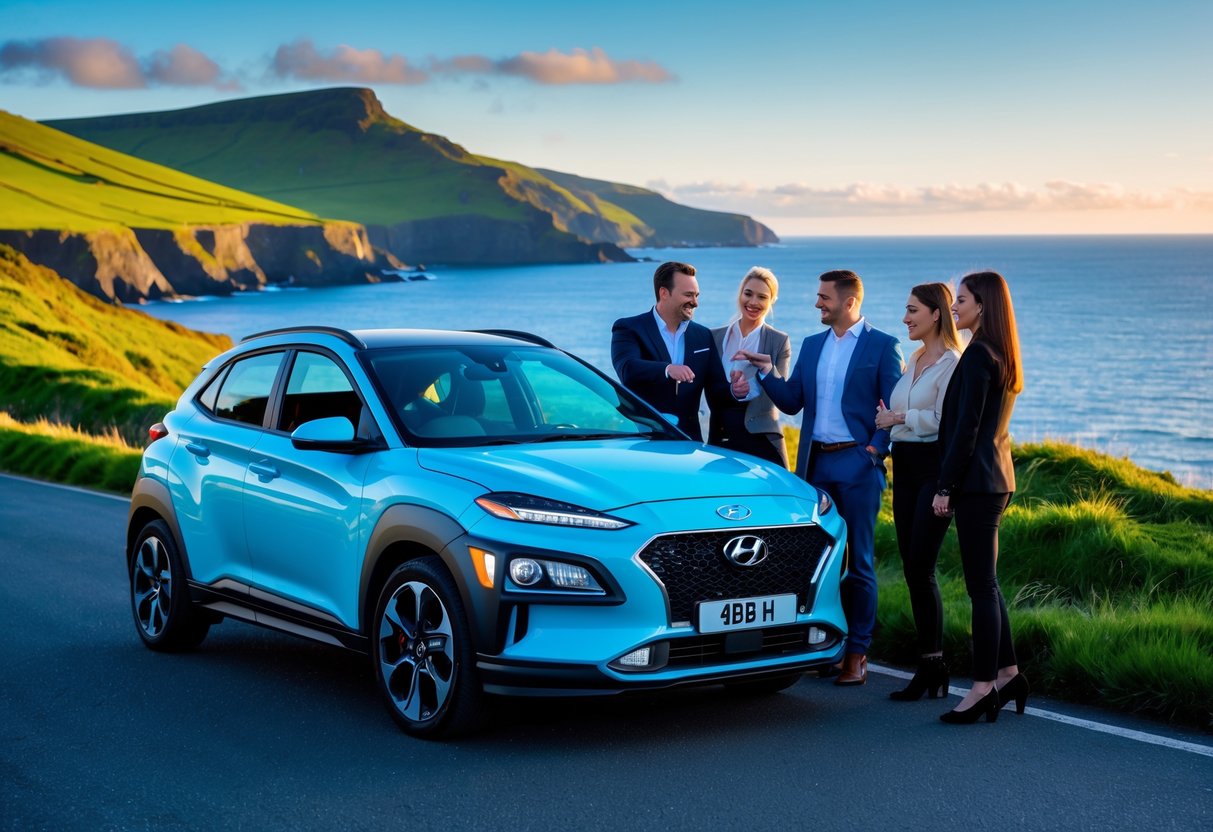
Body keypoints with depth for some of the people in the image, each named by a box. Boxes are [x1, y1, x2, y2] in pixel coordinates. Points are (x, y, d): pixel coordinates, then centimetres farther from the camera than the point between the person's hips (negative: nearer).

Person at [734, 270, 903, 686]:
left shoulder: (882, 346, -2)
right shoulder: (812, 345, 14)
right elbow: (792, 402, 12)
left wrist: (877, 449, -16)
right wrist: (766, 371, -1)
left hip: (857, 464, -5)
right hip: (815, 464, 5)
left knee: (859, 561, 1)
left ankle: (857, 652, 7)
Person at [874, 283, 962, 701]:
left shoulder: (951, 362, -10)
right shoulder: (913, 360, 17)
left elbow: (945, 420, -18)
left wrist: (901, 417, -9)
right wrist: (889, 419, 5)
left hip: (934, 467, -9)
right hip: (905, 466, 9)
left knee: (920, 569, -9)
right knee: (911, 568, 8)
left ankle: (931, 670, -1)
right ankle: (931, 668, 14)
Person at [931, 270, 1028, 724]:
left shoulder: (977, 355, -15)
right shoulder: (1003, 356, 15)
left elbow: (966, 427, -18)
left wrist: (945, 486, -15)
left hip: (977, 479, -10)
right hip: (995, 478, 10)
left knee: (981, 585, -6)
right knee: (985, 582, 15)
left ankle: (984, 686, -1)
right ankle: (1007, 673, 20)